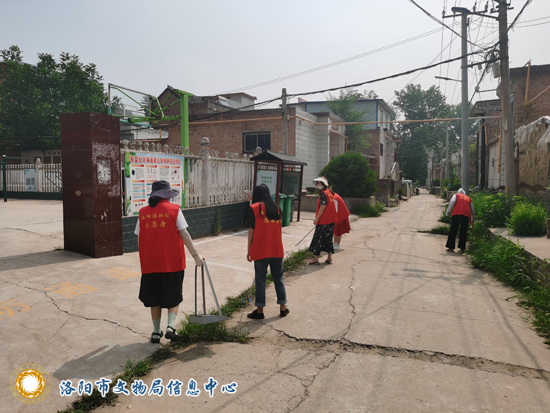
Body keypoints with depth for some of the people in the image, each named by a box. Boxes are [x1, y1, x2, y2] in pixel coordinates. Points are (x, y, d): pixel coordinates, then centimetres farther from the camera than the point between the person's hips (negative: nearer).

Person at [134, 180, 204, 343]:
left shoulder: (143, 212, 4)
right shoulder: (174, 209, -5)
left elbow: (139, 238, 8)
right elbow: (184, 234, -7)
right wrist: (195, 255, -2)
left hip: (150, 263, 3)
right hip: (172, 262, -3)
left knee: (154, 298, 15)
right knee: (173, 297, 12)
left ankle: (156, 332, 22)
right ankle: (170, 326, -6)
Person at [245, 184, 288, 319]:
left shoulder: (254, 208, -5)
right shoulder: (276, 208, 8)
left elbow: (251, 231, -6)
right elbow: (279, 229, 12)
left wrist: (249, 250, -1)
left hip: (260, 250, -4)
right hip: (277, 250, 4)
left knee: (260, 280, 6)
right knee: (279, 278, 14)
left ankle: (260, 311, 12)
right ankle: (283, 308, 22)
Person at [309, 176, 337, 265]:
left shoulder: (323, 193, -14)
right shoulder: (330, 192, 14)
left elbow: (323, 206, -20)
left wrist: (317, 218, -17)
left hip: (323, 221, -9)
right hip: (331, 220, 9)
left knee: (318, 238, -2)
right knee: (328, 238, 14)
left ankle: (315, 258, 2)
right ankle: (329, 258, 18)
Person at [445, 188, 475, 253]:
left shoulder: (456, 195, 18)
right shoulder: (468, 198, 26)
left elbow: (452, 202, -1)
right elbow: (472, 210, 32)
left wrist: (448, 212, -3)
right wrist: (472, 219, 45)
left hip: (456, 214, -2)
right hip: (466, 216, 3)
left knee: (453, 231, 0)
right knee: (464, 232, 10)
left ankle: (451, 247, -2)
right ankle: (462, 247, 12)